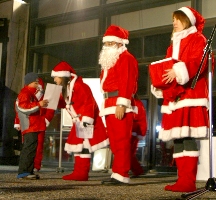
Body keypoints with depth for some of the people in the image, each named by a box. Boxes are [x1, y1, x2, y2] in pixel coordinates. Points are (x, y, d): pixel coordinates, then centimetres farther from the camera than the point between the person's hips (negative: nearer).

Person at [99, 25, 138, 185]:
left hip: (120, 106, -10)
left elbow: (127, 83, -15)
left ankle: (121, 175, -8)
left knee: (121, 141, -9)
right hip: (110, 105, 10)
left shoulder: (126, 58, -4)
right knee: (115, 142, 10)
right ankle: (119, 173, 15)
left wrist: (121, 104, -23)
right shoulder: (108, 61, 25)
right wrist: (107, 105, 16)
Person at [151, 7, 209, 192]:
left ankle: (189, 181, -14)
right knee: (177, 137, 2)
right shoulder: (174, 44, 27)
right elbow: (166, 67, 24)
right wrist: (160, 79, 5)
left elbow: (198, 61, -13)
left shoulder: (197, 39, 4)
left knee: (187, 136, -14)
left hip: (190, 94, -8)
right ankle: (183, 179, 5)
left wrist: (178, 71, -24)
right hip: (174, 97, 8)